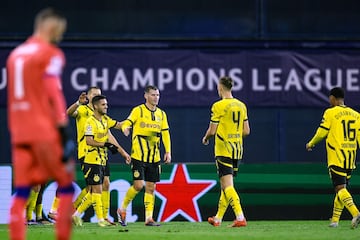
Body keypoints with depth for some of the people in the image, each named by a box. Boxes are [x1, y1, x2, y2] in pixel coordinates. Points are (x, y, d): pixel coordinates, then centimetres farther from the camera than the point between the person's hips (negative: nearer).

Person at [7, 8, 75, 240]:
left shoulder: (15, 54, 17)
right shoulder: (50, 54, -5)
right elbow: (54, 94, -13)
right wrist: (63, 131, -14)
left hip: (19, 131, 7)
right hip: (45, 131, -7)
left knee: (21, 192, 2)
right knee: (66, 185, 3)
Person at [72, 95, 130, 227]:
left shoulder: (105, 119, 12)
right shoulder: (90, 122, -13)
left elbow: (118, 125, 13)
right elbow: (89, 141, -21)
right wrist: (106, 145, -25)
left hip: (102, 160, 9)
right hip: (92, 160, -9)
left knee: (94, 191, 11)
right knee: (97, 190, -7)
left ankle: (77, 214, 20)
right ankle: (100, 219, -4)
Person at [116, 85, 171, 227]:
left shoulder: (161, 114, 13)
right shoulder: (138, 111, -2)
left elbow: (165, 133, 15)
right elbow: (127, 123, -13)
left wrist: (168, 151, 6)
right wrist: (125, 128, -37)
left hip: (154, 157, 5)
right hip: (139, 155, -5)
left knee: (151, 187, 3)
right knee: (138, 185, -11)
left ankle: (149, 218, 6)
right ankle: (122, 209, 10)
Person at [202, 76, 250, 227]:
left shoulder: (218, 106, -10)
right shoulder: (241, 106, 9)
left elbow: (212, 130, -10)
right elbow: (246, 131, 10)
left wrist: (205, 139, 11)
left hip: (223, 149, -7)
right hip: (237, 150, 7)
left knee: (228, 186, -11)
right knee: (226, 185, 15)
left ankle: (240, 217, -25)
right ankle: (218, 219, 25)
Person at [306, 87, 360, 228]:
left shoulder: (330, 112, -5)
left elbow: (321, 133, -4)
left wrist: (311, 144, 14)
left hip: (336, 157, -6)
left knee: (340, 188, -11)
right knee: (341, 188, 14)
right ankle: (335, 220, 16)